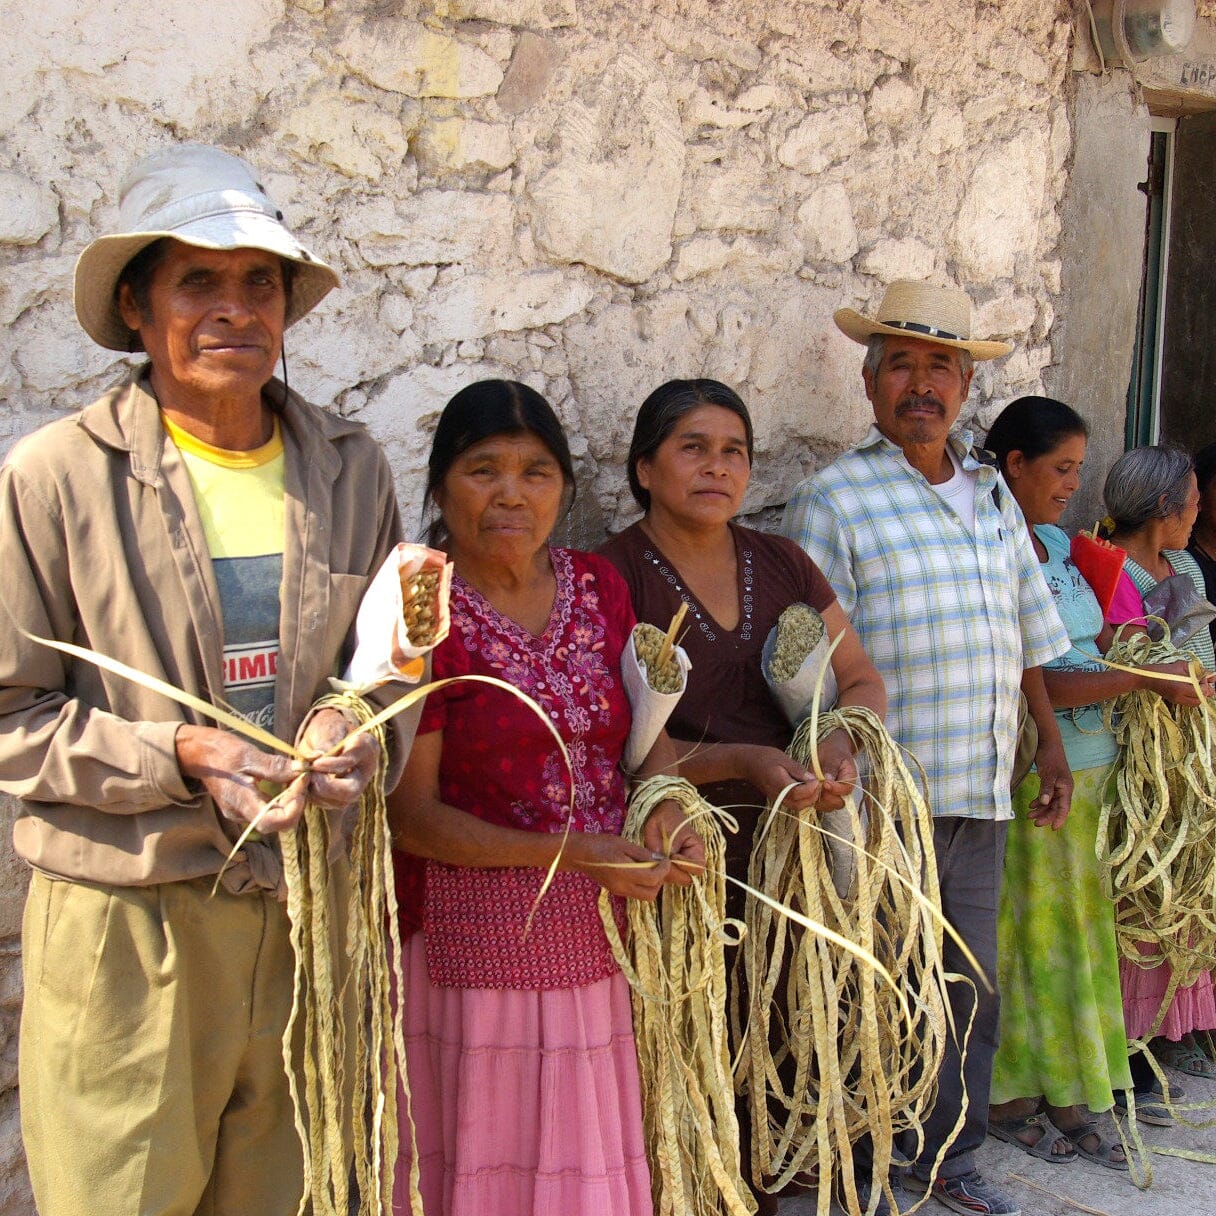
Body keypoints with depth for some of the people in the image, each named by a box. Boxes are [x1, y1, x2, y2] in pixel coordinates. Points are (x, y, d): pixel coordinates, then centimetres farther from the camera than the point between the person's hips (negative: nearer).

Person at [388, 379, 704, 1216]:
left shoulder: (598, 588, 5)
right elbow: (411, 817, -12)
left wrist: (666, 803, -6)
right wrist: (573, 853, -19)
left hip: (602, 937, 5)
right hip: (478, 945, -5)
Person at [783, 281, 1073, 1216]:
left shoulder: (992, 493, 14)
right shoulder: (835, 500, -7)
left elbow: (1026, 637, 21)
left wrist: (1051, 747, 18)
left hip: (982, 798, 6)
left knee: (973, 994, 15)